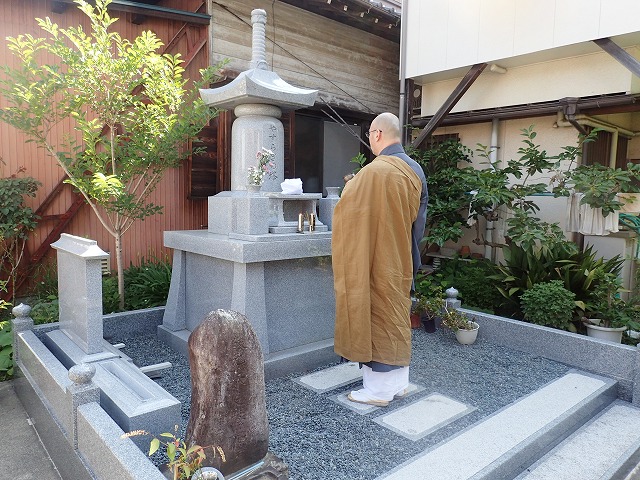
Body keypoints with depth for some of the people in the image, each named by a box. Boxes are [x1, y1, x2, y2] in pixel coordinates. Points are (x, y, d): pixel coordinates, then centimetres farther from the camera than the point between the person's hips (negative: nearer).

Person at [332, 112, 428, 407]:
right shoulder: (415, 170, 6)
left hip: (374, 261, -8)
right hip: (403, 260, 8)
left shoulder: (375, 171, -20)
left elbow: (348, 213, -12)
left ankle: (378, 389, 14)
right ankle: (398, 382, 28)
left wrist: (350, 188, 5)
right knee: (397, 316, 16)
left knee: (376, 317, 2)